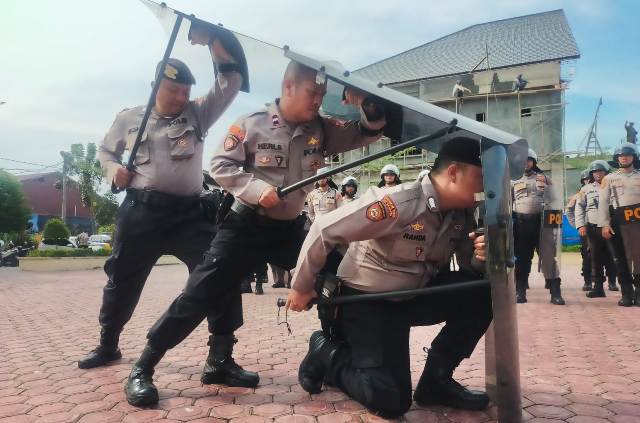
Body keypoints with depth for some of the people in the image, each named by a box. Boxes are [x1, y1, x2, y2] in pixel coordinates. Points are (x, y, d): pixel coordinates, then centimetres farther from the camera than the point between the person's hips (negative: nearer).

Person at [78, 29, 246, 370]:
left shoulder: (198, 114, 7)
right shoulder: (130, 118, 9)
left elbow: (231, 80, 1)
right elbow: (105, 150, 24)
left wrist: (210, 40, -7)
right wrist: (114, 171, 2)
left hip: (188, 213, 0)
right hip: (140, 211, 1)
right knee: (122, 279, 14)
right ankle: (107, 346, 38)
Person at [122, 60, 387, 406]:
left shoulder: (322, 129, 1)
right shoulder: (252, 124, -11)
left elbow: (371, 131, 2)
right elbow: (220, 165, -10)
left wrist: (365, 103, -19)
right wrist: (258, 190, -24)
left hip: (290, 227, 5)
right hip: (246, 224, -5)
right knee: (200, 294, -7)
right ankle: (142, 368, 7)